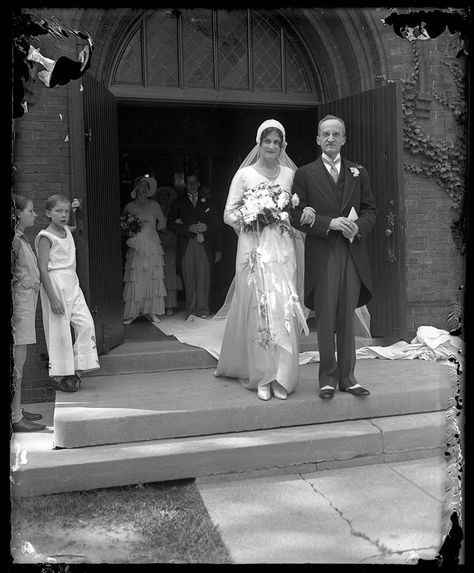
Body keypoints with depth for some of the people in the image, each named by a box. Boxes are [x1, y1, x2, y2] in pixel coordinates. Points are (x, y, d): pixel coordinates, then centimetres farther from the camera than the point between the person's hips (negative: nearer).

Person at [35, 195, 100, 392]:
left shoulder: (66, 231, 13)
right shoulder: (45, 237, -9)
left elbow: (74, 226, 42)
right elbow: (43, 269, -14)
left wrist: (73, 211, 22)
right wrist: (53, 298, -20)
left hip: (72, 284, 8)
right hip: (55, 285, -7)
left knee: (86, 324, -1)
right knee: (59, 331, -3)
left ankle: (77, 369, 9)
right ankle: (59, 376, 9)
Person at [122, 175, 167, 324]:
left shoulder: (154, 205, 9)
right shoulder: (129, 207, 6)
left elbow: (162, 223, 16)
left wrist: (150, 231, 10)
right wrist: (131, 229, -5)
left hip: (152, 247, 2)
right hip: (136, 249, -2)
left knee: (154, 279, -2)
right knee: (134, 280, -6)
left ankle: (152, 312, 5)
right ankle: (131, 313, -1)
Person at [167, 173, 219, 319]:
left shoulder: (208, 202, 19)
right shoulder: (178, 203, 15)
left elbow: (214, 223, 12)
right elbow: (171, 224, 3)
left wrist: (205, 228, -10)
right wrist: (190, 228, -10)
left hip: (204, 245, 1)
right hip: (186, 246, 0)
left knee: (203, 278, -5)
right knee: (189, 279, -4)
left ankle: (203, 309, 0)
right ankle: (191, 311, 2)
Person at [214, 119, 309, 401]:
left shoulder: (290, 174, 11)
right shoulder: (244, 174, 6)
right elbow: (228, 213, 4)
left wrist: (286, 218, -4)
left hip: (282, 248, 2)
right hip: (254, 248, -2)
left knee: (284, 309, -4)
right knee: (257, 309, -3)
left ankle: (281, 377, 4)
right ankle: (261, 377, 7)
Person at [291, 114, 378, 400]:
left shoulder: (358, 172, 15)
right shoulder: (305, 174, 5)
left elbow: (371, 209, 12)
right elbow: (297, 216, -2)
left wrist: (358, 226, -9)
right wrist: (330, 223, -14)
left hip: (353, 253, 3)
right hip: (322, 255, -2)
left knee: (347, 318, 7)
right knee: (325, 320, 1)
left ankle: (347, 377, 16)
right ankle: (328, 378, 12)